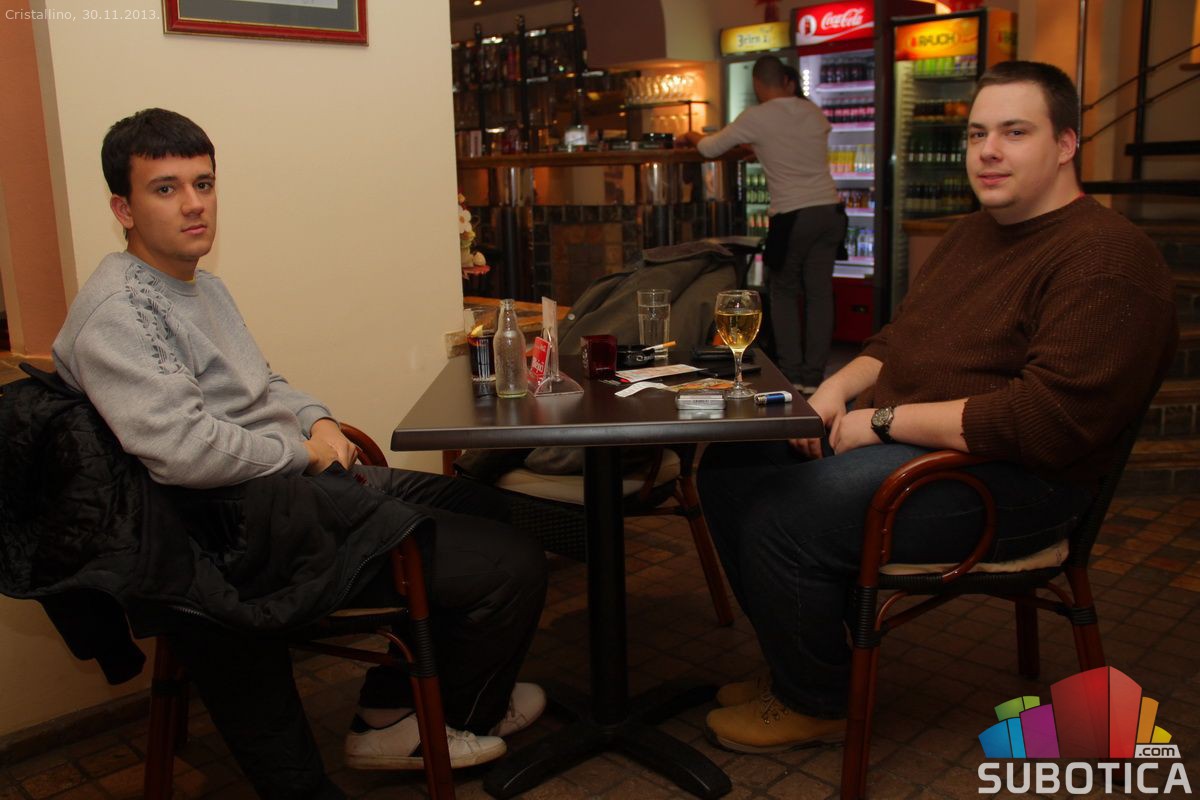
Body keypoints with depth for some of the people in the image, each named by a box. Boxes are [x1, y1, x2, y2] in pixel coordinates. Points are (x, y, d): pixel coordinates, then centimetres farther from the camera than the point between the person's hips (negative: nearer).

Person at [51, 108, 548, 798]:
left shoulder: (203, 284, 16)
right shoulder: (116, 313, -17)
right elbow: (184, 450, -28)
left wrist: (319, 419, 5)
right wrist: (303, 450, -13)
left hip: (300, 483, 11)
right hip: (246, 532, -11)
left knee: (484, 506, 23)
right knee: (515, 567, -12)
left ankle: (388, 708, 25)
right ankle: (464, 717, 20)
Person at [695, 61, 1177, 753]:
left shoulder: (1108, 259, -16)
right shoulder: (973, 233, 16)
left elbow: (1049, 421, -26)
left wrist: (883, 420, -21)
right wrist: (840, 387, 0)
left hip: (1009, 481, -10)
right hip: (899, 441, 10)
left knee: (779, 520, -24)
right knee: (728, 466, 3)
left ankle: (816, 705, 3)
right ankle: (800, 664, 15)